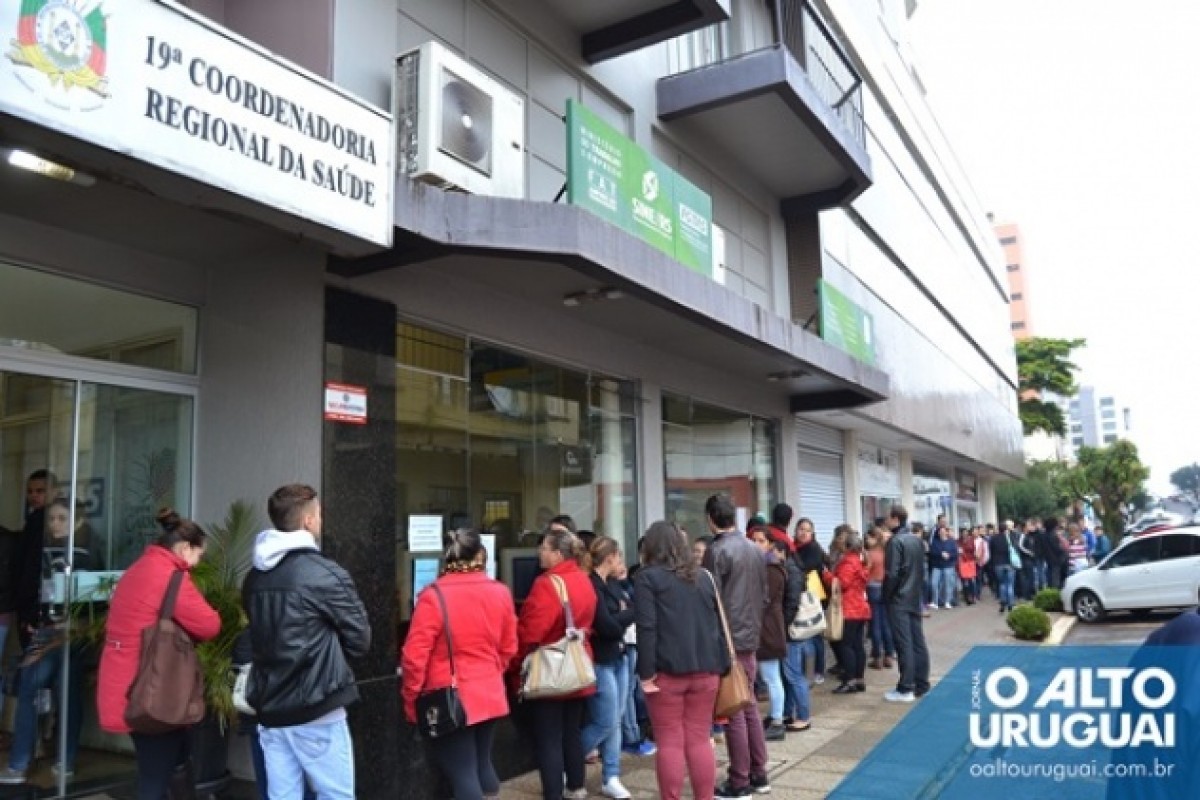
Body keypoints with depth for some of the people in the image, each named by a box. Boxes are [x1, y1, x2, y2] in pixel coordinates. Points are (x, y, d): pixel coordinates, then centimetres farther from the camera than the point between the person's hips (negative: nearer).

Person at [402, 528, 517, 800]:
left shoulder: (433, 596, -16)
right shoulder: (501, 592, -2)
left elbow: (415, 656, -15)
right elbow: (508, 648, 8)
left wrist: (410, 700, -1)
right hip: (490, 697, 5)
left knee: (462, 776, 3)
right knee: (482, 764, 22)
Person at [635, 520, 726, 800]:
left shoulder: (647, 577, -1)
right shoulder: (703, 576, 16)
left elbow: (646, 628, -11)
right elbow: (719, 624, 16)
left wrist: (646, 672, -11)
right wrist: (722, 666, 17)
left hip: (667, 670, -5)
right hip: (705, 669, 5)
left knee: (670, 742, 3)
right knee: (699, 739, 12)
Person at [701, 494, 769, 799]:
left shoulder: (717, 551, -16)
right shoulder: (754, 549, 7)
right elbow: (765, 595, 13)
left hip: (727, 640, -7)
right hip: (751, 638, 8)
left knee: (733, 713, 0)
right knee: (749, 707, 17)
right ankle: (759, 775, 25)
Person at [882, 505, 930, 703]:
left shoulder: (895, 541, -16)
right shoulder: (917, 540, 9)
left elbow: (892, 574, -19)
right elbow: (922, 570, 14)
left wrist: (886, 596, -7)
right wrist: (919, 591, 18)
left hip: (898, 600, -8)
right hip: (915, 598, 8)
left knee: (904, 644, -5)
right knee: (918, 642, 11)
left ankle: (905, 689, -1)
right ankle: (921, 685, 18)